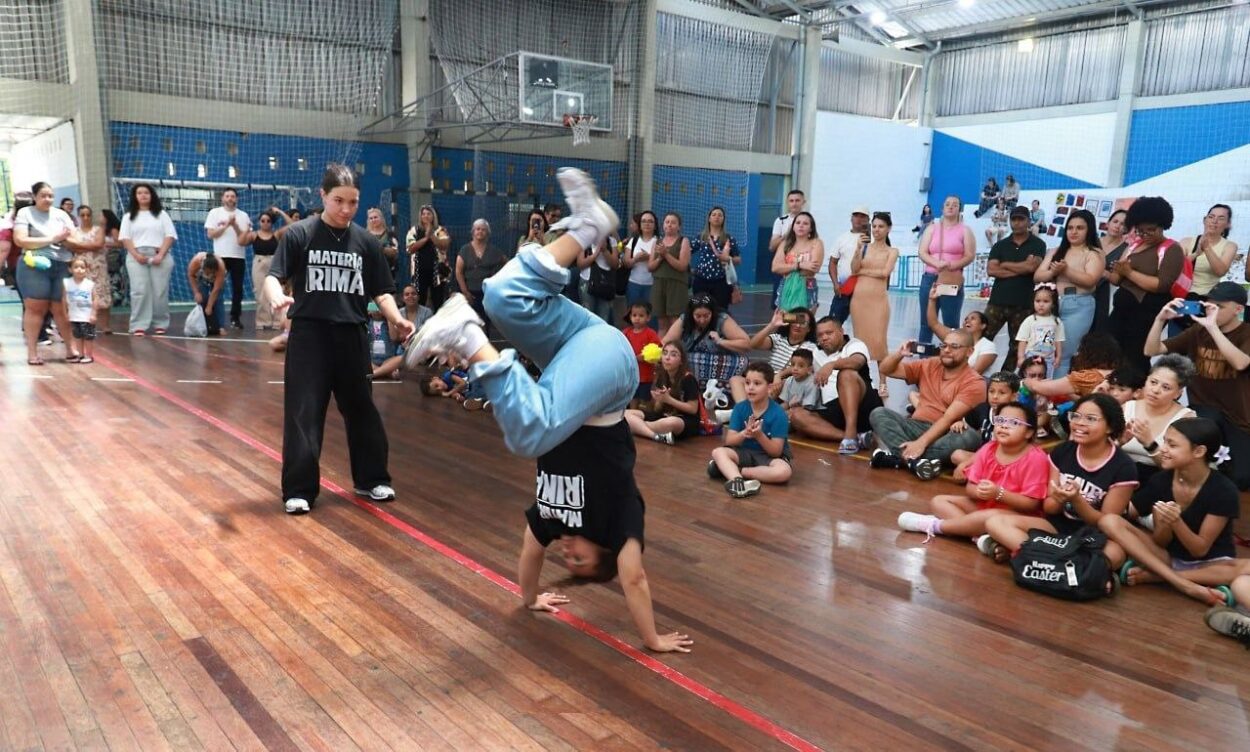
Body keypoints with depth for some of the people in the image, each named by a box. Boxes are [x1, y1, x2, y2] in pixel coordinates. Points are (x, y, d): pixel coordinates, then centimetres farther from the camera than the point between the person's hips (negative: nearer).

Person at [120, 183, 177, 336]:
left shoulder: (161, 214, 15)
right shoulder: (129, 216, 16)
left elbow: (170, 236, 5)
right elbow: (125, 238, 7)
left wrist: (161, 254, -9)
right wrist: (136, 255, -9)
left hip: (159, 256, 0)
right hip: (136, 257, 0)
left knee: (160, 292, -5)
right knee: (139, 291, -9)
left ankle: (160, 325, 3)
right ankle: (138, 326, -11)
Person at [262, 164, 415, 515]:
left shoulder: (366, 241, 4)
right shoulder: (300, 234, -3)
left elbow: (381, 291, 6)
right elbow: (273, 276, -8)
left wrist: (396, 319, -12)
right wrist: (277, 297, -30)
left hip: (352, 335, 3)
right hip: (309, 334, -3)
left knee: (361, 409, 14)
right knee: (304, 412, 0)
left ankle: (371, 479, 30)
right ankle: (299, 489, 11)